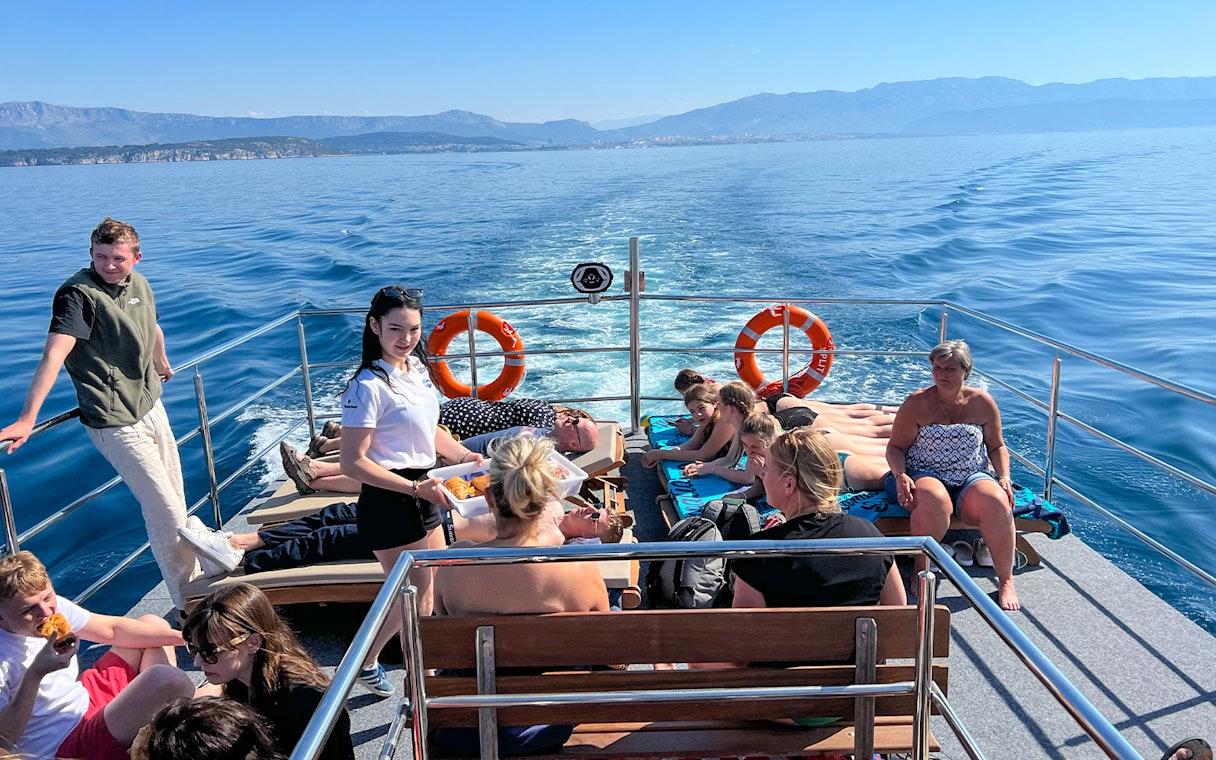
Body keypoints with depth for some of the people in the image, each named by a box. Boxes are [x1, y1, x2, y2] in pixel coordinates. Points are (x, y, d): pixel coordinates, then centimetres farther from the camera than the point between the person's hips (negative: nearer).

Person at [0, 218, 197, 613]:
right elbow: (55, 352, -32)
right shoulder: (78, 293, -18)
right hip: (117, 424, -7)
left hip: (152, 407, 7)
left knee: (177, 502, 19)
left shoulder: (139, 284, 4)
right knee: (167, 514, -4)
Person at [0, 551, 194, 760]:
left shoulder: (53, 606, -5)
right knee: (165, 678, -31)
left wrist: (182, 636, 0)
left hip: (87, 696, 9)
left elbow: (111, 629, 7)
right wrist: (35, 675, -35)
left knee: (152, 623, 19)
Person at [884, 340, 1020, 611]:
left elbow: (997, 447, 16)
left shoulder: (983, 403, 7)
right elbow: (895, 447, 1)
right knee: (935, 500, -39)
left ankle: (1006, 581, -14)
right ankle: (921, 572, -16)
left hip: (972, 478, 3)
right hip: (924, 475, -2)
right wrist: (900, 476, -18)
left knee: (997, 501, -32)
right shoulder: (916, 403, -1)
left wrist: (1004, 477, -2)